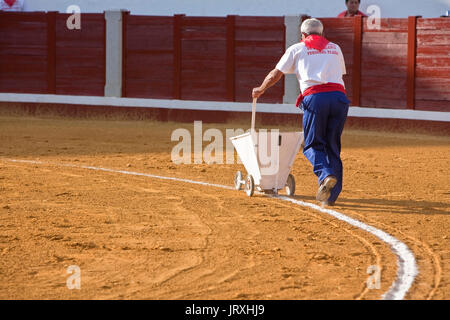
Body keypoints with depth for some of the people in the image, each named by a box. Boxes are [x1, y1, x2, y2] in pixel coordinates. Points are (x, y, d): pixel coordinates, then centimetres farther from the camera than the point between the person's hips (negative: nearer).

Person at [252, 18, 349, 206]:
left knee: (313, 144, 4)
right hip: (339, 95, 3)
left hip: (314, 97, -3)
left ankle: (326, 175, -25)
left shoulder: (298, 49, 18)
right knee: (332, 146, 9)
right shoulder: (335, 48, 27)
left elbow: (276, 74, 20)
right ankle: (331, 195, 3)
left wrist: (260, 90, 36)